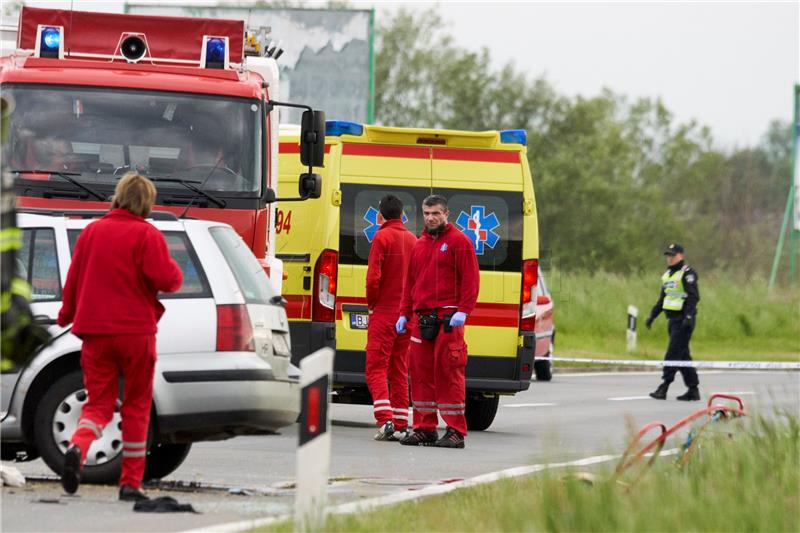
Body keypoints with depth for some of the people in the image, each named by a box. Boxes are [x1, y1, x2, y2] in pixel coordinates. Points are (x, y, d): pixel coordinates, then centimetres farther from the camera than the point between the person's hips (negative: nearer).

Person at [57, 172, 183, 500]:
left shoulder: (92, 231, 7)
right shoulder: (146, 235, -7)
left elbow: (73, 279, 13)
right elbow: (165, 279, -16)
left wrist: (67, 315, 29)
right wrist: (175, 273, 8)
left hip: (95, 331, 3)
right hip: (136, 331, -3)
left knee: (99, 404, 7)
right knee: (136, 406, 9)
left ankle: (78, 447, -25)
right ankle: (131, 483, 9)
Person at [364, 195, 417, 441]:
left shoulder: (382, 237, -8)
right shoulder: (412, 240, 10)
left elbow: (373, 276, -15)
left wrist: (372, 304, -1)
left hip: (383, 313, -6)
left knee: (376, 369, -5)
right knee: (400, 372, 11)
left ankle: (386, 421, -19)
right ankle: (401, 426, 9)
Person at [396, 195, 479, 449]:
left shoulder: (458, 242, -1)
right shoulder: (419, 245, 19)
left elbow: (470, 279, -6)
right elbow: (411, 282, 24)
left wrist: (463, 311, -15)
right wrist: (404, 313, 16)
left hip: (448, 319, -7)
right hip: (422, 318, 7)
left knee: (448, 373, -9)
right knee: (421, 373, 6)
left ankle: (455, 432, -8)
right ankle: (425, 428, 12)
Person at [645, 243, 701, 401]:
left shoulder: (687, 273, -9)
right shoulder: (667, 275, 18)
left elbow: (694, 297, -17)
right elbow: (663, 299, 24)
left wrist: (688, 316, -26)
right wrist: (652, 316, 17)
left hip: (683, 321, -9)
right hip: (673, 320, 9)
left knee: (673, 354, -12)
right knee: (683, 355, 10)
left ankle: (663, 388, -14)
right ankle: (693, 390, 14)